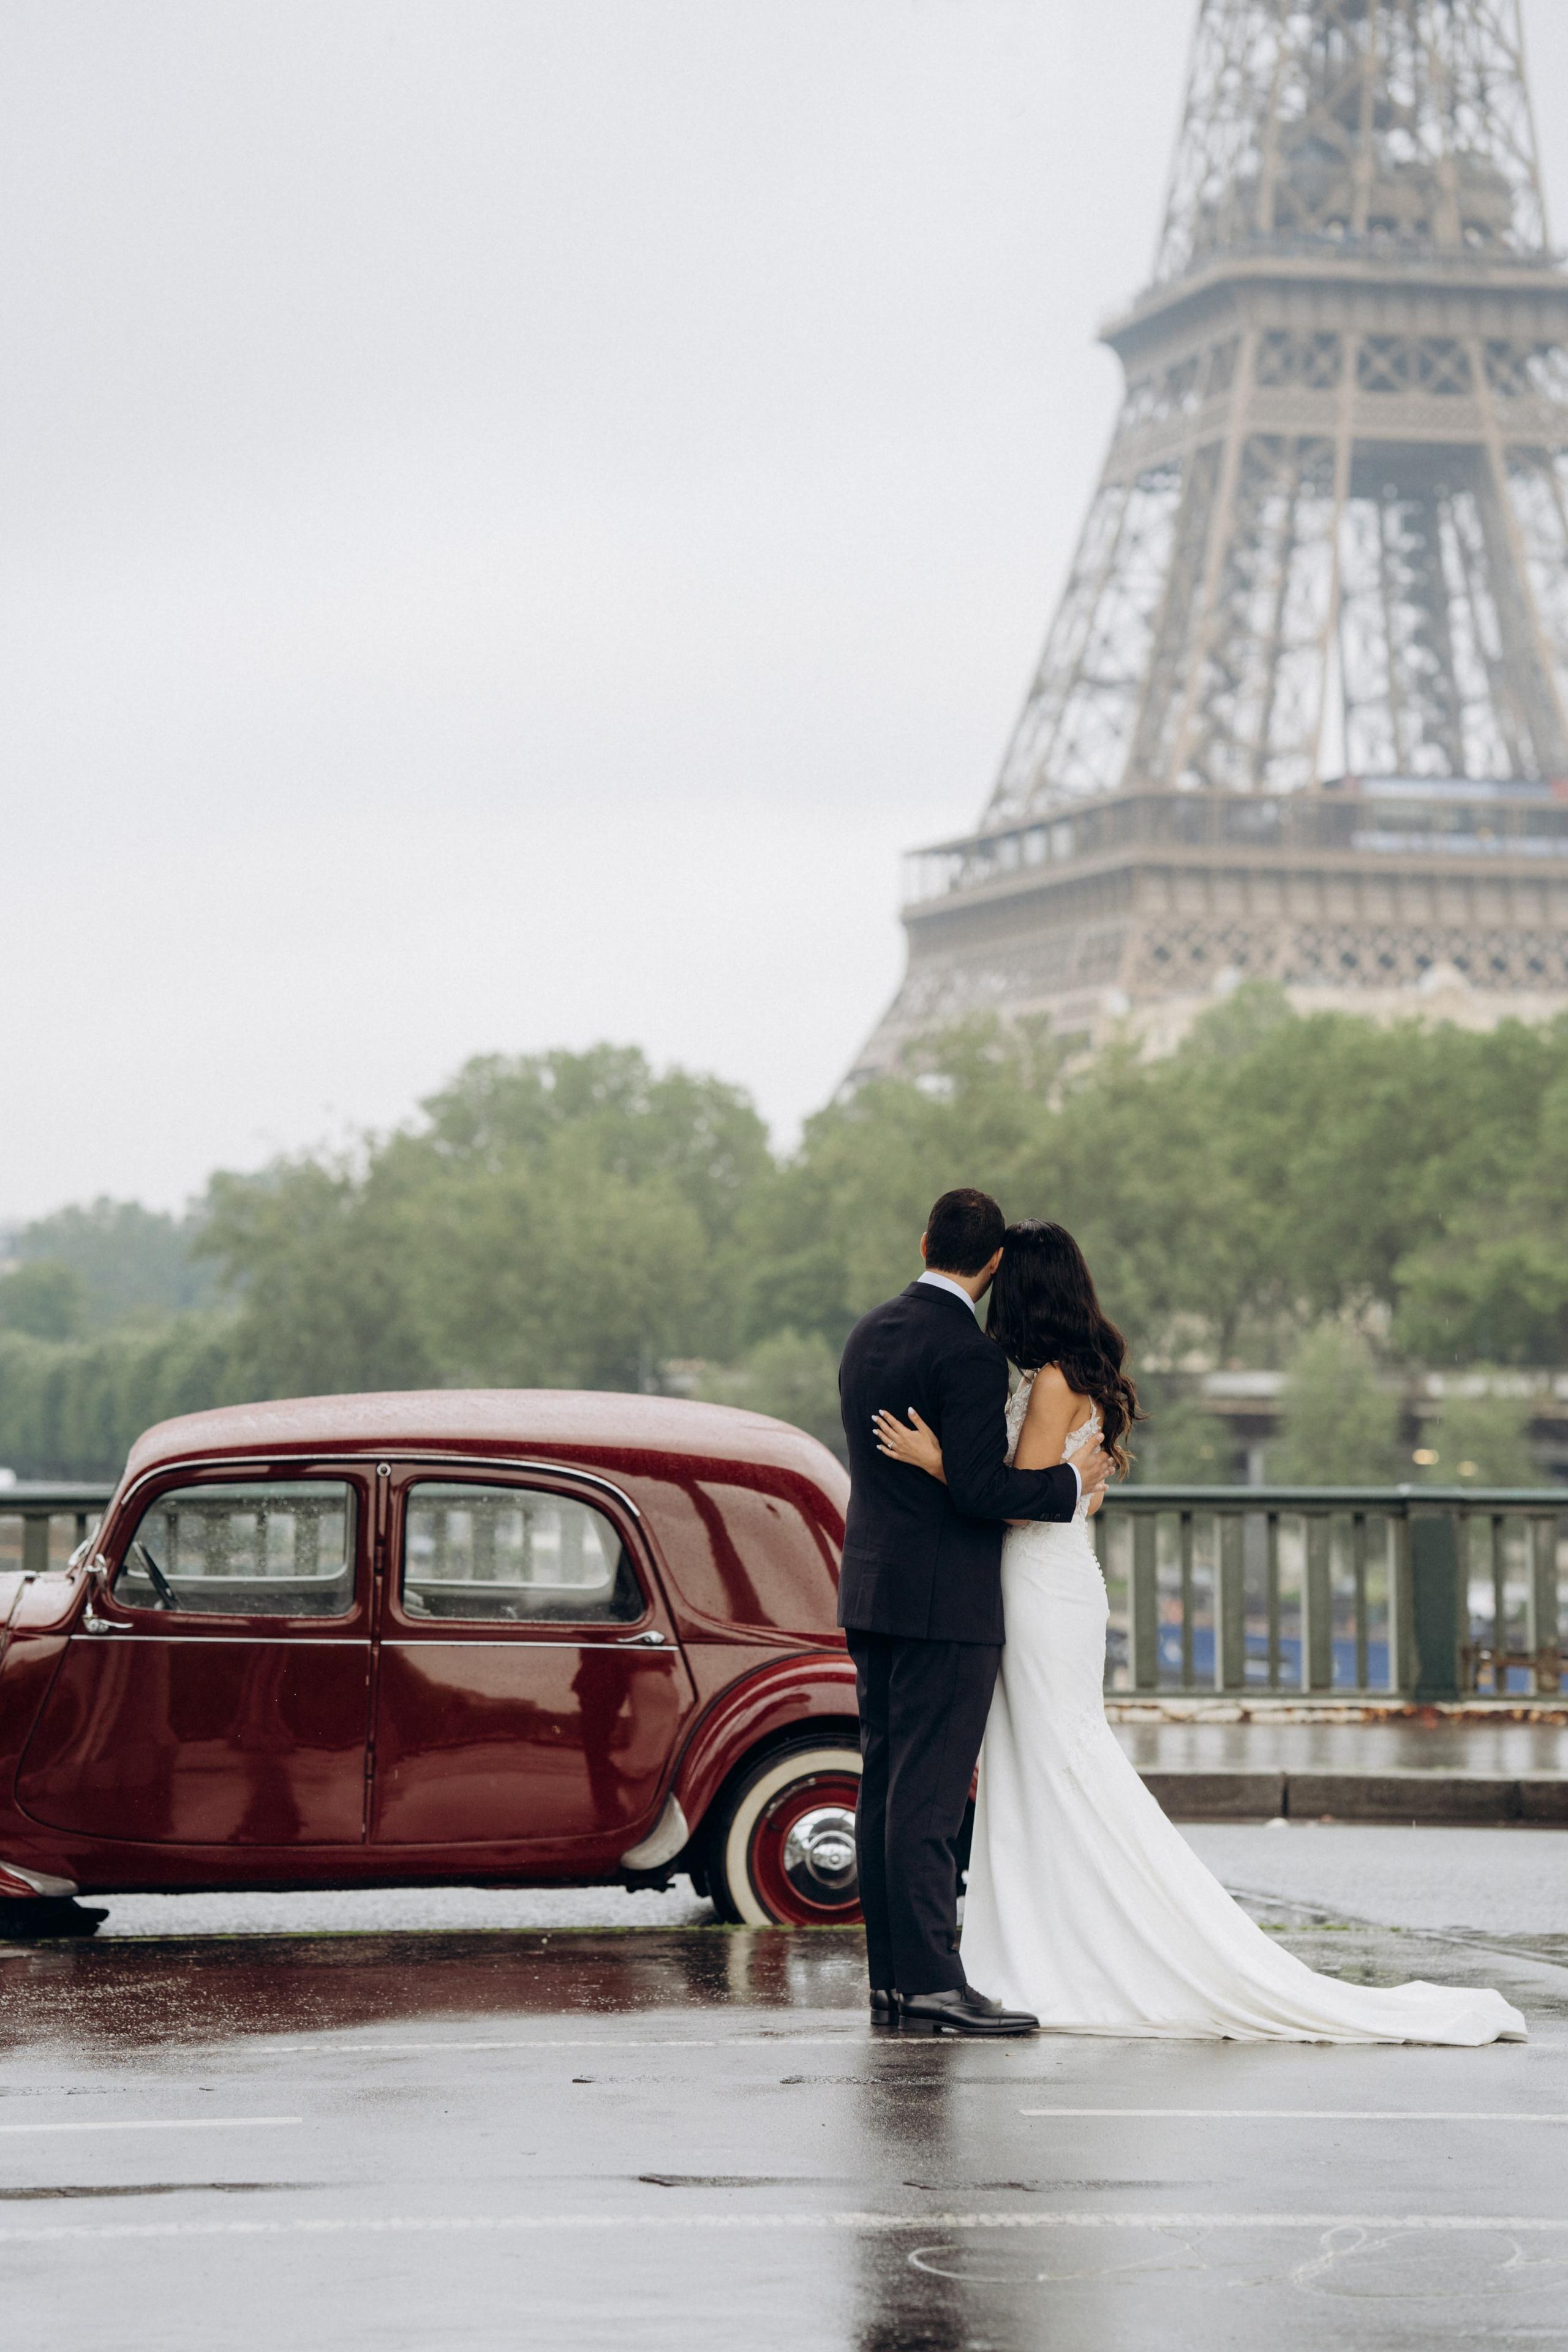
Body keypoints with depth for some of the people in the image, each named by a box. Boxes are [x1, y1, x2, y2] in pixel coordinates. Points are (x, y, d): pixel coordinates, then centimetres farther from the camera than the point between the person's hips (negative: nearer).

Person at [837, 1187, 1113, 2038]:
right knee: (928, 1795, -9)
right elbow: (980, 1490, -21)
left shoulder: (870, 1334, 12)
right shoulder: (969, 1354, -16)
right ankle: (932, 1983, -9)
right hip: (945, 1602, -9)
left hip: (872, 1589, 9)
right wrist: (1071, 1481, -6)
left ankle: (891, 1979, 12)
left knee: (884, 1789, 9)